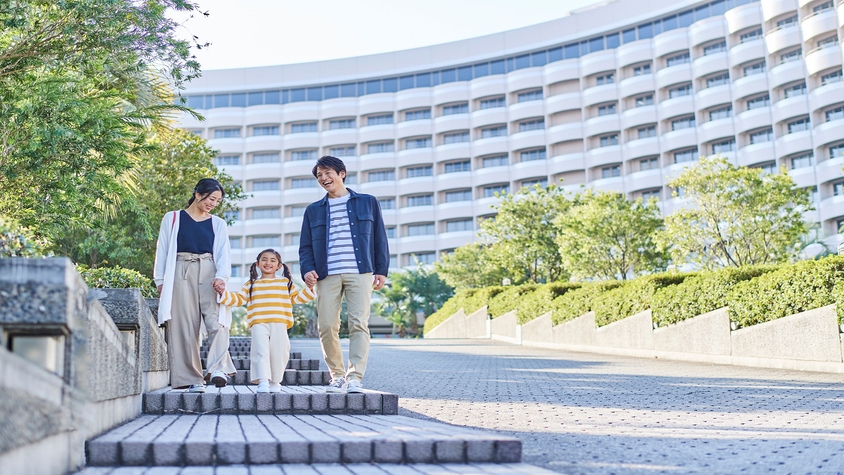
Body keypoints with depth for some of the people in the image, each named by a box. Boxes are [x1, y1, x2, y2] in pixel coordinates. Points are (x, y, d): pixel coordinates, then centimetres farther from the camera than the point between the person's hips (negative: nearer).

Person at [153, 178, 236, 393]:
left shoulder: (218, 224, 16)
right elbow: (162, 250, 11)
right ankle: (192, 379, -4)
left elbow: (224, 254, 7)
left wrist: (221, 276, -11)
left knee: (217, 322, -19)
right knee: (184, 328, -5)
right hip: (181, 274, -1)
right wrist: (160, 280, 4)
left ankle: (218, 368, -30)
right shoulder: (172, 218, 12)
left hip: (209, 275, 1)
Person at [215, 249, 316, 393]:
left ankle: (275, 382, 13)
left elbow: (297, 298, 19)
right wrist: (223, 293, 1)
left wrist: (310, 289, 5)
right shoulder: (251, 284, 19)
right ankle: (263, 382, -24)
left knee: (278, 353, -3)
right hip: (259, 324, -1)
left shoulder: (285, 282, 18)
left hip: (279, 324, 1)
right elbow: (239, 299, 14)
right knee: (261, 351, -17)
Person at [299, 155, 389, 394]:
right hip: (327, 275, 2)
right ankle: (337, 376, 9)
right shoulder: (313, 210, 18)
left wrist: (381, 269, 3)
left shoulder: (368, 202, 14)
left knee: (359, 324, -11)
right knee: (326, 326, -4)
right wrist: (307, 270, -3)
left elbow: (380, 239, 11)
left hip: (359, 273, -2)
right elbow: (305, 246, 15)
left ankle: (355, 377, -13)